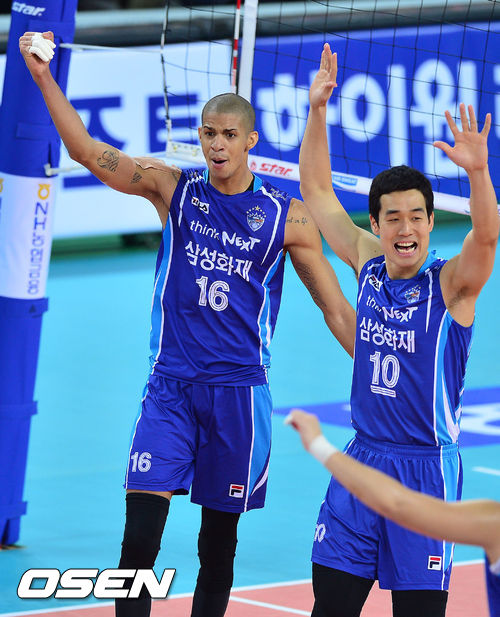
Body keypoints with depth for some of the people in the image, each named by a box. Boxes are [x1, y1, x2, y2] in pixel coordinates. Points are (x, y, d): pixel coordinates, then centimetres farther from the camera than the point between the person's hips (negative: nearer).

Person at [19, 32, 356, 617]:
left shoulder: (286, 216, -1)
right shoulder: (173, 189, 2)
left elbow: (337, 311, 4)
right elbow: (86, 150, -2)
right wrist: (43, 77, -12)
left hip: (238, 391, 0)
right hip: (169, 386, 0)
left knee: (218, 541, 8)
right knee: (140, 532, -12)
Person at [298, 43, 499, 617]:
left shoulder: (451, 283, -9)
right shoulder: (369, 265, 5)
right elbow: (316, 192, 10)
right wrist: (317, 110, 0)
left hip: (425, 467, -5)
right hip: (362, 460, 5)